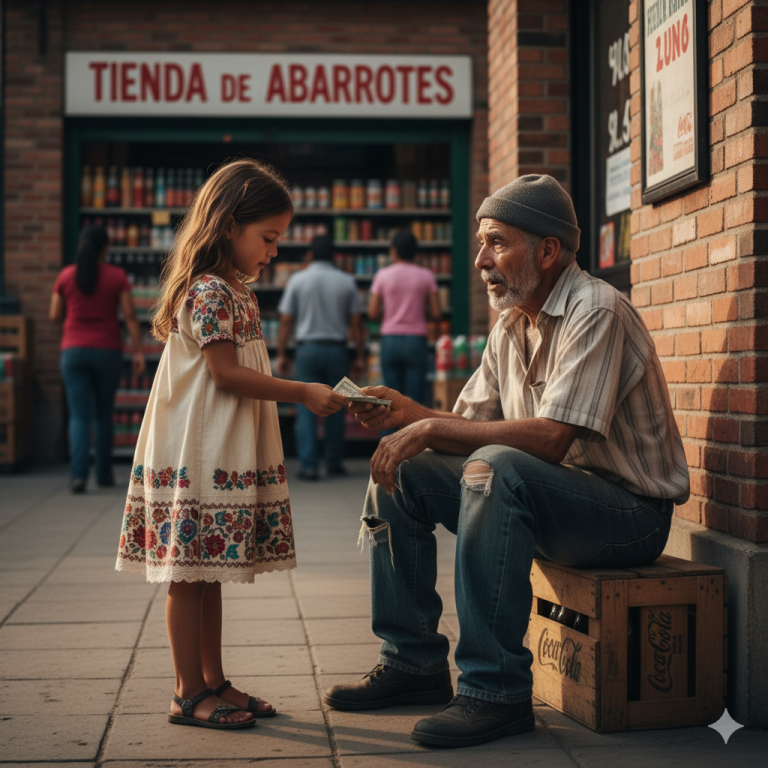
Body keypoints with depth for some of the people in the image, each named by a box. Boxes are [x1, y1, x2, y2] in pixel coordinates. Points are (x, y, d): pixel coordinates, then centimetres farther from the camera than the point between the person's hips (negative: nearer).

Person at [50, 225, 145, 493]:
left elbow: (55, 315, 5)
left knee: (79, 415, 0)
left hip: (74, 350, 0)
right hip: (107, 351, 0)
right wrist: (138, 351, -5)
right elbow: (129, 315, -8)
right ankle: (104, 473, 21)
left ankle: (78, 474, -16)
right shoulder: (117, 277, -5)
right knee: (104, 413, 14)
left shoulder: (66, 276, -1)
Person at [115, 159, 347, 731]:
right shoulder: (208, 291, -15)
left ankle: (214, 682, 22)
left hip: (228, 456, 10)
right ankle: (189, 694, 6)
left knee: (208, 574, 14)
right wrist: (303, 393, -18)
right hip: (199, 457, -10)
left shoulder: (237, 292, 16)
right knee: (191, 575, -1)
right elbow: (227, 374, -19)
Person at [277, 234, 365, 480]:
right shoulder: (347, 282, 3)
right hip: (337, 349, 1)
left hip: (308, 349, -1)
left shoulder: (298, 280, 1)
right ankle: (334, 463, 14)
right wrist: (360, 356, 7)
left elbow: (286, 321, 0)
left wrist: (281, 354, 5)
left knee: (307, 409, 0)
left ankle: (308, 465, -7)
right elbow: (355, 323, 2)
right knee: (335, 409, 9)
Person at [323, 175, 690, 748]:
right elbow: (472, 427, 8)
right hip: (547, 498, 9)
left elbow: (551, 439, -28)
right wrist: (409, 414, -11)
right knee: (400, 473, 1)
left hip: (630, 511, -9)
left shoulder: (596, 313, -18)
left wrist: (432, 427, -25)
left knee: (495, 470, -35)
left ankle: (497, 692, -29)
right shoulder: (511, 326, 9)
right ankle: (413, 661, 8)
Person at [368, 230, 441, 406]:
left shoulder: (383, 275, 0)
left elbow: (372, 313, -2)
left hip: (390, 340, 1)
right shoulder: (426, 276, 1)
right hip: (416, 340, -1)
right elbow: (436, 313, -1)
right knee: (415, 399, -1)